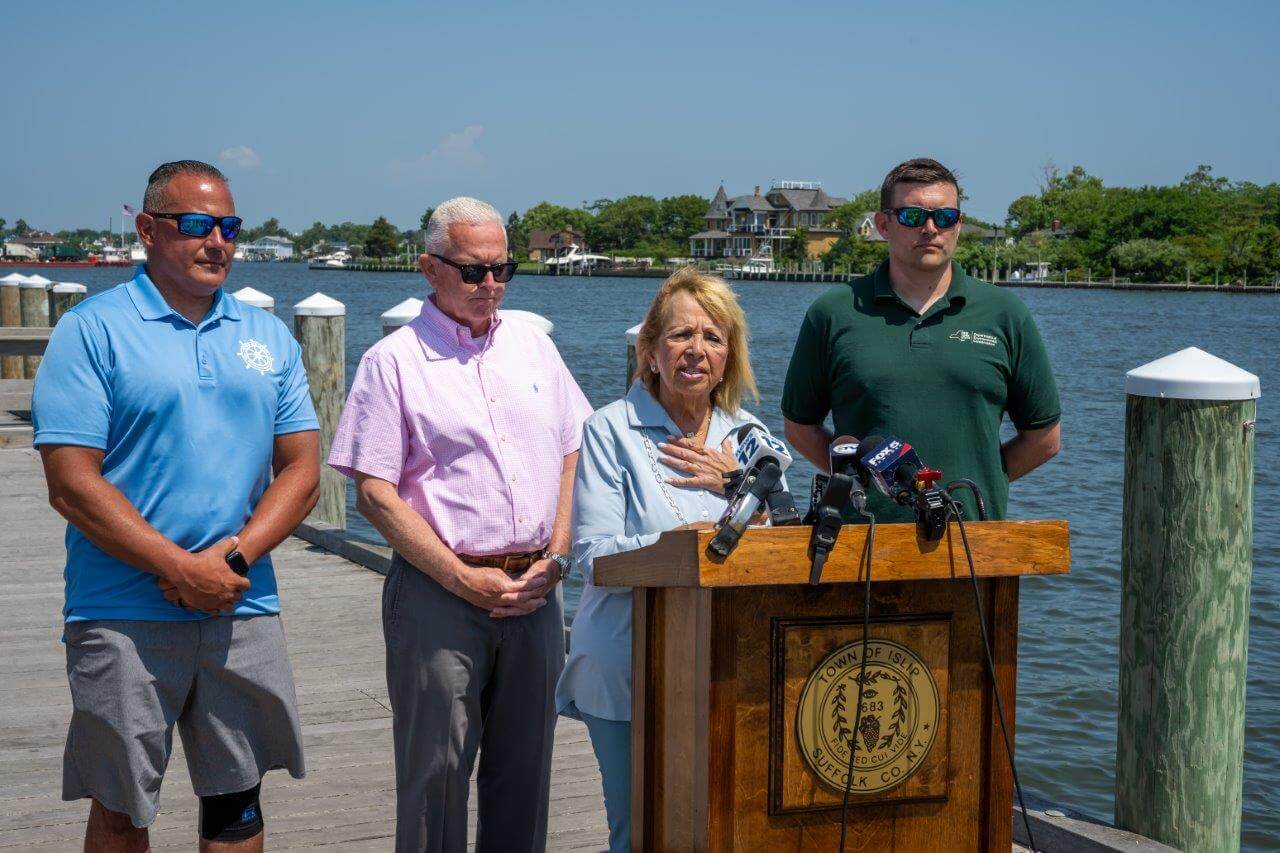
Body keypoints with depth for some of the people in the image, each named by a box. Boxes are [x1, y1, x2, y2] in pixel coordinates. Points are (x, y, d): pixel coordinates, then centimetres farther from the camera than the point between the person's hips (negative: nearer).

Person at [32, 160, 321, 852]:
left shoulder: (269, 338, 10)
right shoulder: (94, 330, -4)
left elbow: (301, 472, 7)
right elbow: (72, 485, -11)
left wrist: (234, 556, -10)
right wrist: (182, 569, -16)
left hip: (244, 612, 4)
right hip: (125, 618, -4)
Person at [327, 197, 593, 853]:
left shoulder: (532, 346, 13)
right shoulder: (394, 361, -2)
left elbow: (575, 456, 16)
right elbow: (375, 495, -8)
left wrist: (555, 559, 1)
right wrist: (464, 579, -12)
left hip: (534, 592, 5)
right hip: (439, 594, -4)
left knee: (525, 767, 10)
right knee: (436, 769, 0)